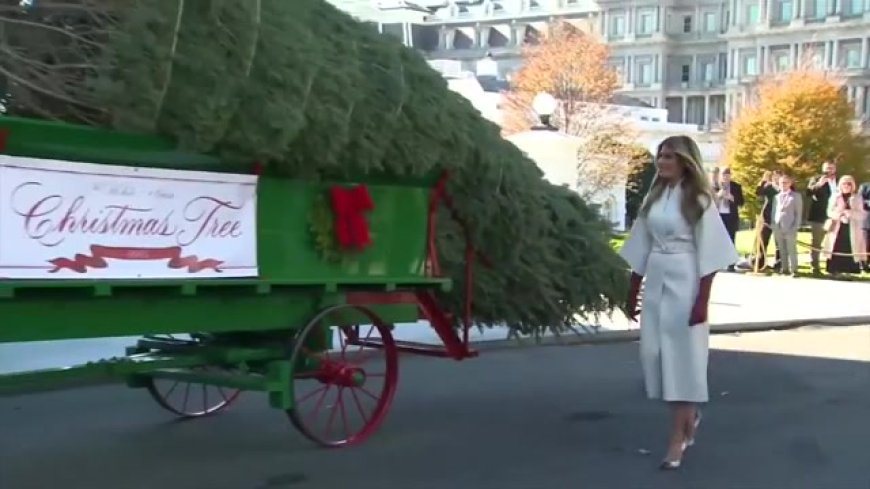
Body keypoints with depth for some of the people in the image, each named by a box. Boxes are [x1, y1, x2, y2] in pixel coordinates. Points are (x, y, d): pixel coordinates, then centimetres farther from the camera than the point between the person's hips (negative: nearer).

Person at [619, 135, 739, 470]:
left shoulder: (698, 200, -6)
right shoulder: (654, 197, 11)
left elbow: (708, 254, -10)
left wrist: (702, 300, -16)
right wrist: (632, 292, 13)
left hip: (685, 283, -6)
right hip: (655, 282, 6)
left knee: (682, 355, -3)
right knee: (655, 353, 7)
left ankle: (677, 438, 4)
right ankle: (689, 415, 31)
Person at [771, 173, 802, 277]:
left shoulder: (796, 196, 3)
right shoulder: (777, 196, 16)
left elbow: (799, 213, -2)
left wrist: (796, 226, -10)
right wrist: (773, 225, 6)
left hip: (790, 227, -5)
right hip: (778, 227, 5)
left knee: (791, 249, -7)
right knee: (782, 250, 6)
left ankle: (793, 270, -6)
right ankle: (785, 268, 10)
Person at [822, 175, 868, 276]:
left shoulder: (858, 198, 6)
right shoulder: (835, 197, 9)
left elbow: (862, 215, -1)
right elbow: (830, 212, 4)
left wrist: (850, 213, -18)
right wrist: (838, 215, -16)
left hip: (852, 231, -1)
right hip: (837, 229, 1)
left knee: (849, 252, -5)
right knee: (836, 252, -4)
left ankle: (848, 273, 1)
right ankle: (835, 272, 4)